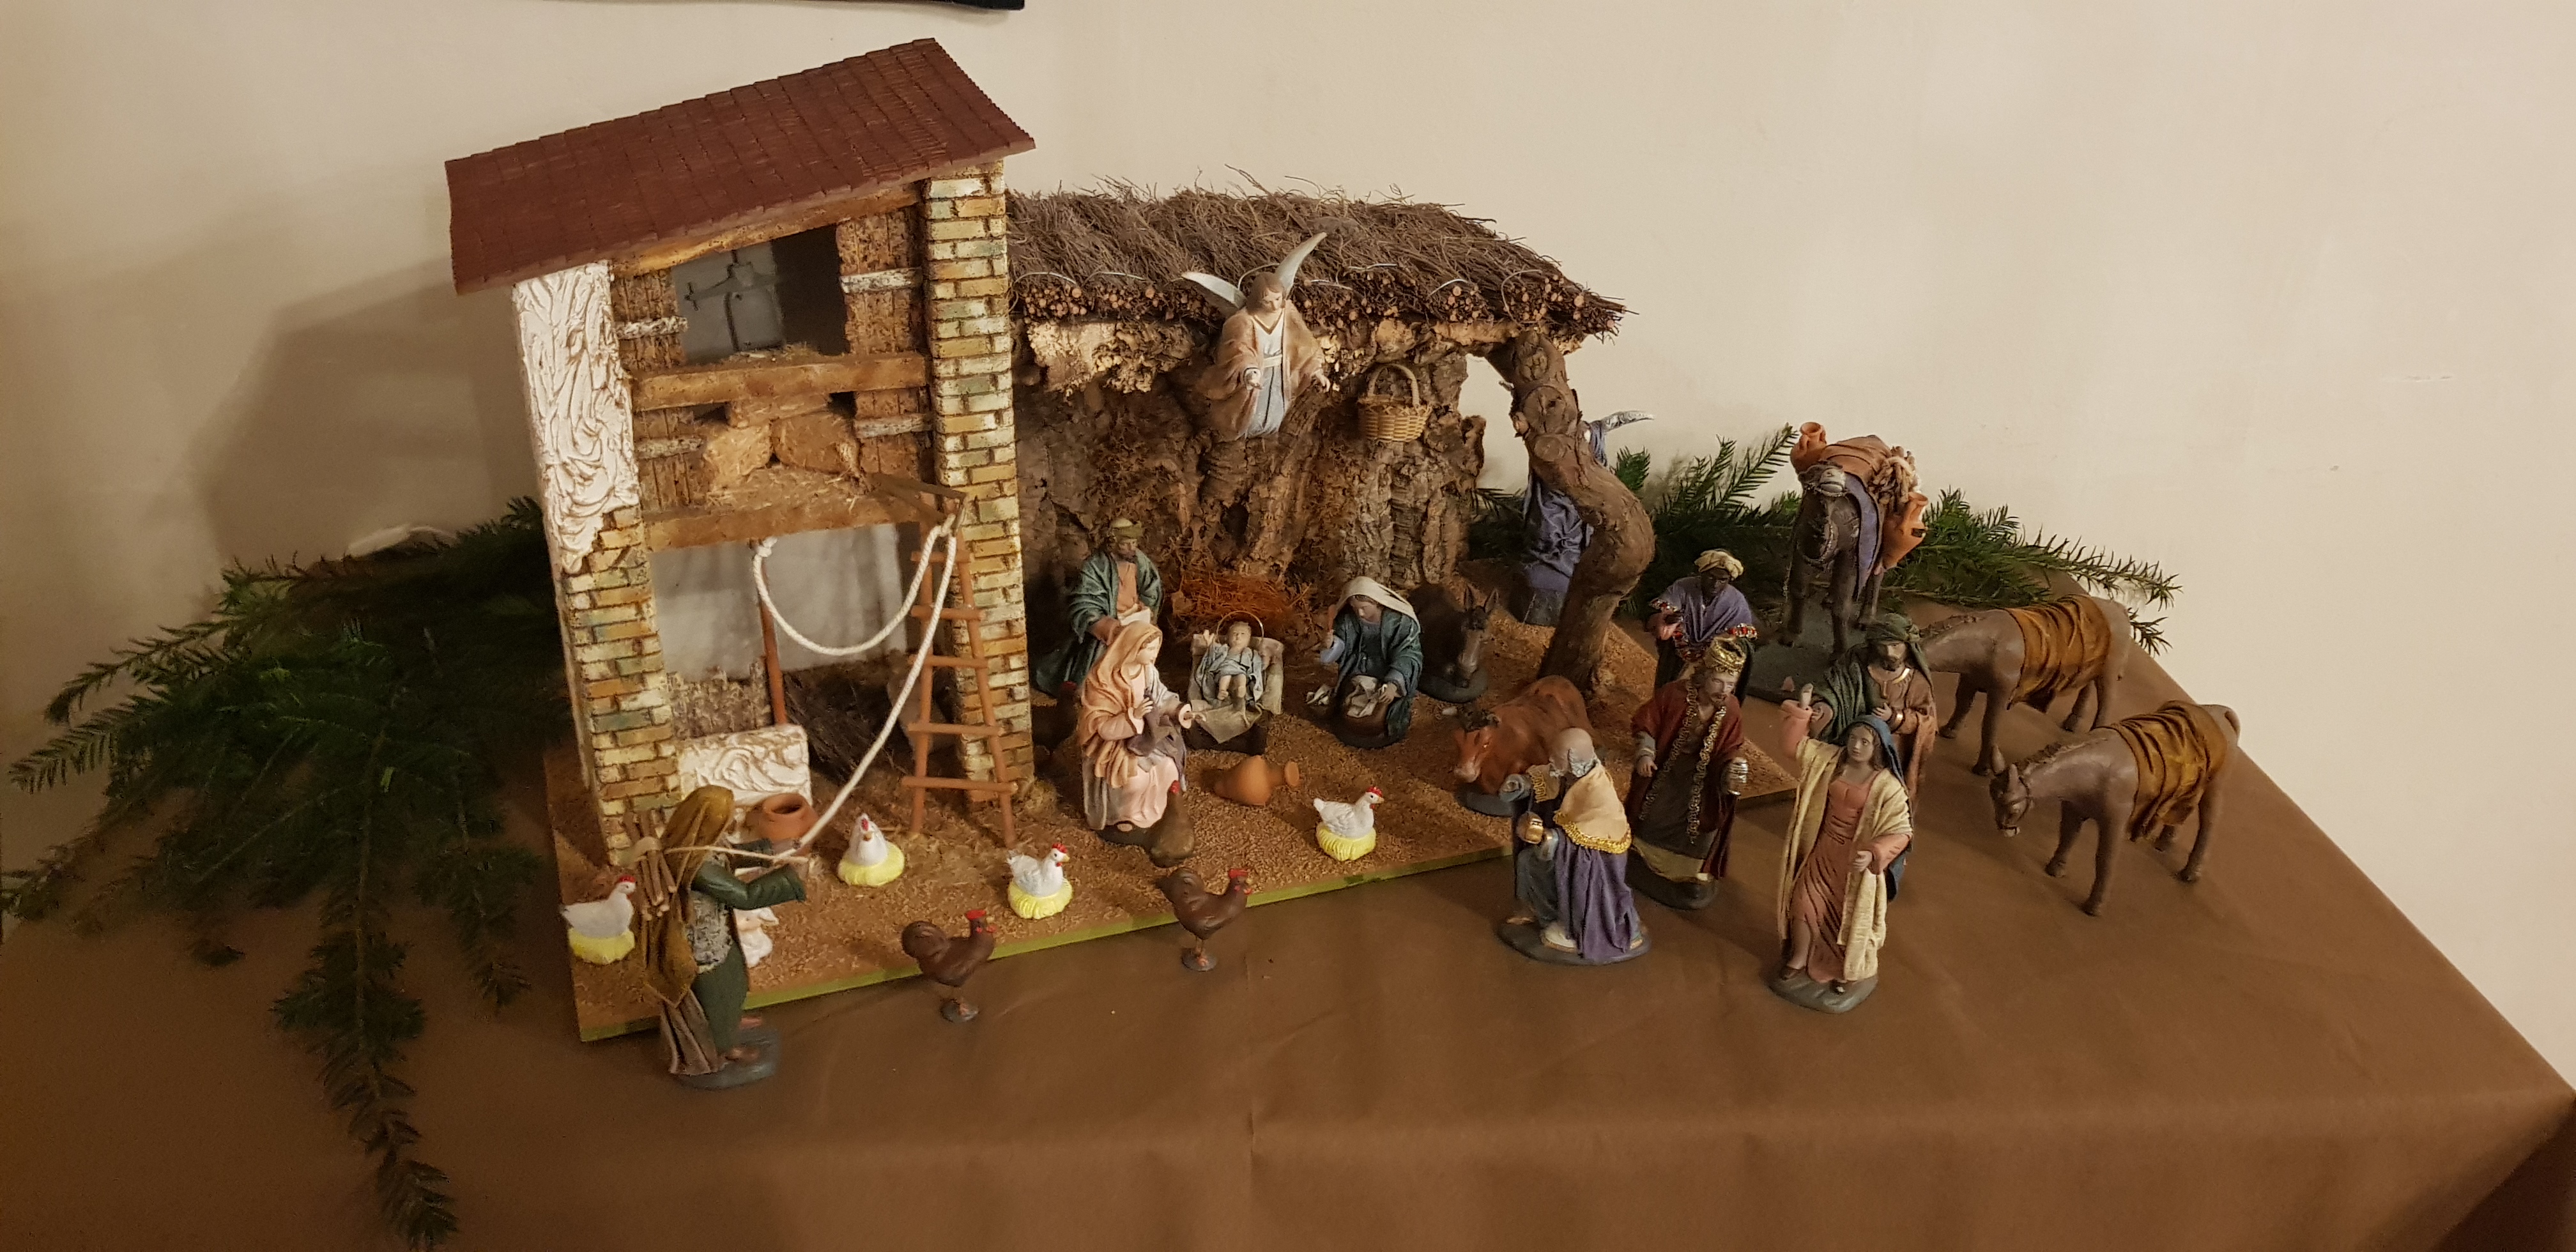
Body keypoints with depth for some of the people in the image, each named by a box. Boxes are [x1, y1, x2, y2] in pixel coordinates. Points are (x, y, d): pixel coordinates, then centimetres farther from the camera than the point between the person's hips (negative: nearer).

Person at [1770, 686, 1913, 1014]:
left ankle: (1850, 976, 34)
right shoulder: (1830, 759, -8)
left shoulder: (1887, 787, -22)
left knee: (1850, 917, 12)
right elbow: (1794, 743, -3)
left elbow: (1900, 831, -23)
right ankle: (1797, 963, 33)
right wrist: (1801, 709, -15)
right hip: (1823, 849, 5)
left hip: (1855, 857, -4)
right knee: (1803, 902, 12)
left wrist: (1873, 854, -37)